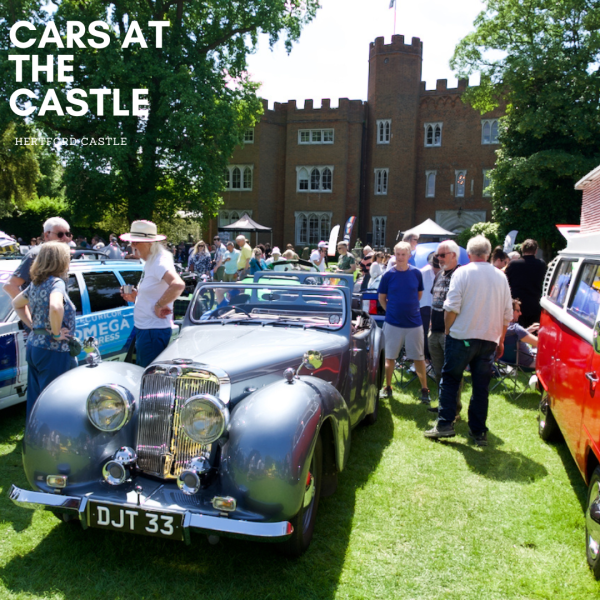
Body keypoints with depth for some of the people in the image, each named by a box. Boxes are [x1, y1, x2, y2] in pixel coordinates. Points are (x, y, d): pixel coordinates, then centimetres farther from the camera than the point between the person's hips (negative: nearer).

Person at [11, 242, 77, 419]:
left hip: (33, 346, 9)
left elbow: (17, 304, 25)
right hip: (53, 352, -8)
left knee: (35, 401, 17)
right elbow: (55, 308, -36)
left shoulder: (35, 283, 9)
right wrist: (56, 333, -21)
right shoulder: (56, 282, -16)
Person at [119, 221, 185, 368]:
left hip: (153, 332, -10)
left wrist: (159, 306, -27)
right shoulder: (150, 263, 12)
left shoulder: (159, 263, -19)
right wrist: (135, 297, 7)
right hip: (143, 329, 10)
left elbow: (178, 285, -38)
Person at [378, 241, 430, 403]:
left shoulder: (416, 273, -1)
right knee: (389, 357, 9)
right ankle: (388, 388, 23)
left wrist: (411, 308, 7)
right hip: (393, 323, 0)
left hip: (414, 322, 1)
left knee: (419, 358, 6)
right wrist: (391, 310, -1)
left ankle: (424, 389, 18)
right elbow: (381, 297, 6)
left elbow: (419, 294, 13)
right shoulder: (388, 275, -4)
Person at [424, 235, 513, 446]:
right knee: (481, 386, 8)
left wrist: (447, 330, 1)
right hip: (489, 339, 4)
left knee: (450, 380, 7)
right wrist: (500, 340, 19)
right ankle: (479, 432, 13)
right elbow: (507, 313, 11)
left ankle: (445, 424, 4)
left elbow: (452, 307, -12)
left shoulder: (463, 272, -6)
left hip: (462, 336, -4)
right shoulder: (501, 277, 8)